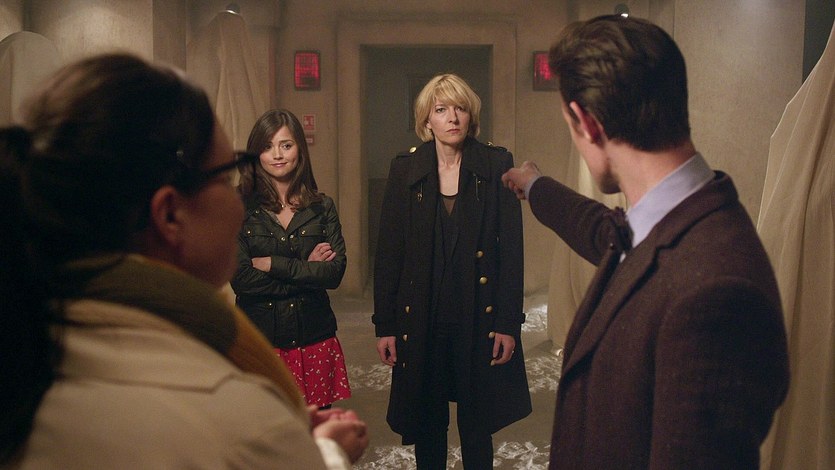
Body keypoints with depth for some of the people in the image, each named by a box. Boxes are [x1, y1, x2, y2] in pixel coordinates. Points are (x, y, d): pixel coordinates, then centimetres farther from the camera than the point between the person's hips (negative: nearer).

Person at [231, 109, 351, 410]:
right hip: (259, 338, -2)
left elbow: (335, 272, -5)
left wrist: (273, 264, -11)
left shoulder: (322, 207, 7)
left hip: (314, 339, 2)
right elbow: (241, 279, -10)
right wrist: (307, 271, -8)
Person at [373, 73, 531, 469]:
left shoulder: (497, 165, -2)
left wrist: (508, 322, -8)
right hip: (421, 320, 1)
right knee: (426, 427, 11)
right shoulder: (405, 169, 1)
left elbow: (512, 249, -3)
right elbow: (388, 252, 2)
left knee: (476, 427, 10)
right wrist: (384, 325, -1)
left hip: (480, 318, -1)